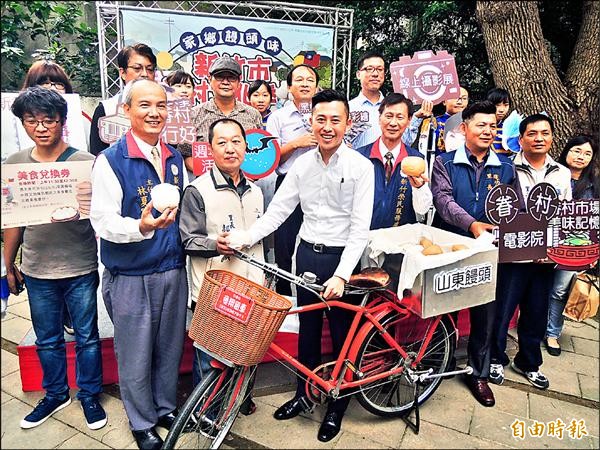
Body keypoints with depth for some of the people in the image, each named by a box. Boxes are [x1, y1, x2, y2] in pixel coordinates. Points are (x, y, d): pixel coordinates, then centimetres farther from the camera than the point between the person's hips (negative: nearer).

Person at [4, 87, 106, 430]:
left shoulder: (86, 163, -7)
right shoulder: (15, 164, 4)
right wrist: (9, 266, 13)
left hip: (80, 269, -3)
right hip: (37, 272, 4)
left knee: (86, 337, 11)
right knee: (47, 340, 18)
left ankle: (90, 396, 30)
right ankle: (56, 394, 39)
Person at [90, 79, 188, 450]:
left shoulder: (176, 159, 7)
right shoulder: (110, 161, -11)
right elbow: (103, 220, -17)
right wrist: (141, 227, -33)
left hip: (174, 270, 5)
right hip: (131, 276, -5)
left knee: (170, 347, 19)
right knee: (136, 355, 10)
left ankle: (167, 408, 41)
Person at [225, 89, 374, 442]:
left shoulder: (360, 166, -11)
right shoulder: (303, 163, 2)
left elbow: (360, 228, -15)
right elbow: (278, 211, 0)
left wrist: (341, 275, -24)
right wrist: (244, 237, -12)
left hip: (342, 257, -4)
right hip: (308, 254, 4)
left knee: (342, 333, 10)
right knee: (307, 329, 17)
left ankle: (337, 406, 31)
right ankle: (304, 394, 38)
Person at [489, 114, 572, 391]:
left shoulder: (563, 174, 10)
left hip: (547, 257, 5)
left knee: (537, 315, 16)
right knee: (501, 311, 4)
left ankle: (528, 363, 35)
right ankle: (496, 360, 26)